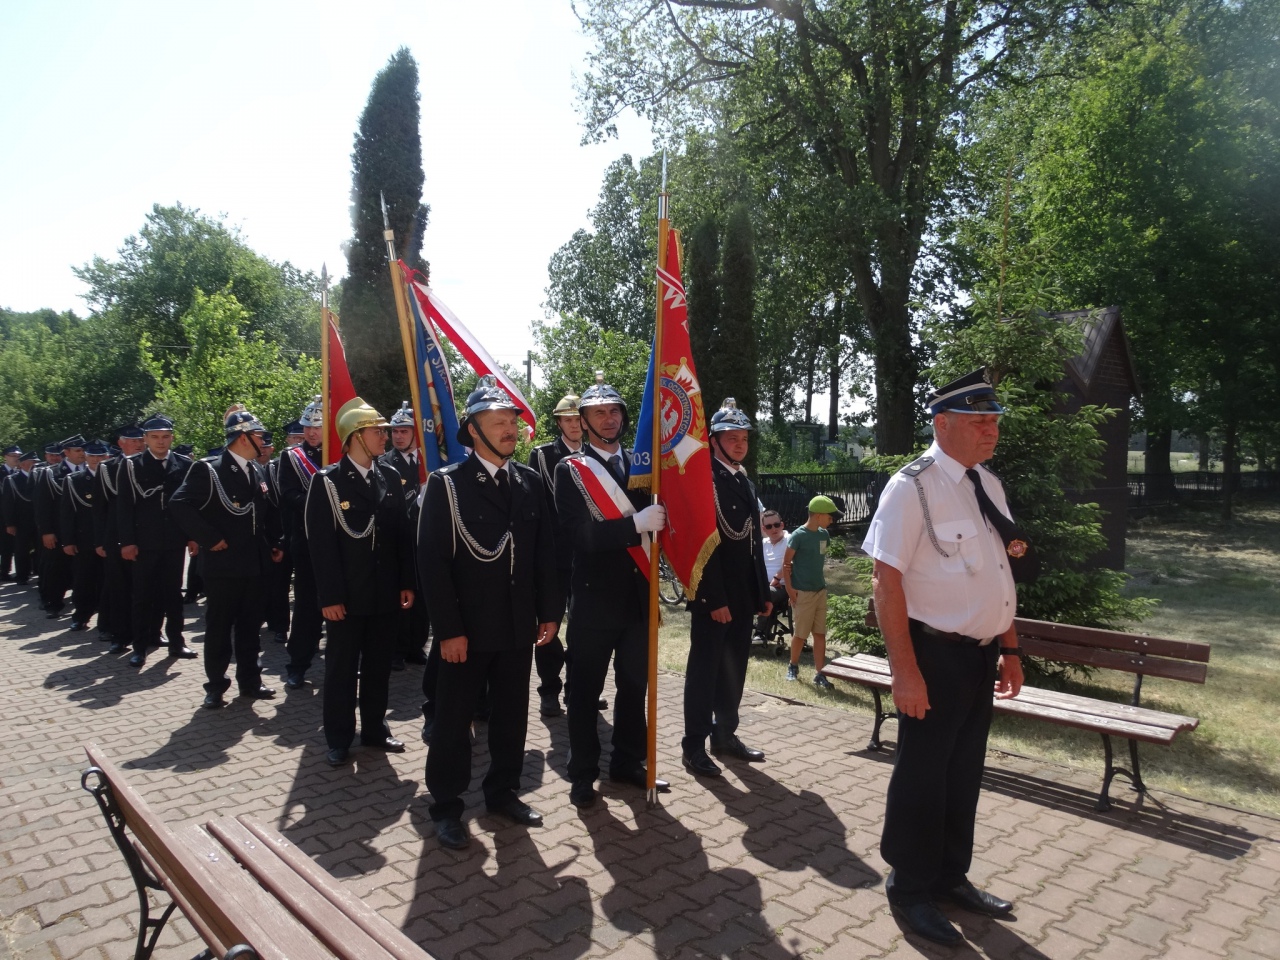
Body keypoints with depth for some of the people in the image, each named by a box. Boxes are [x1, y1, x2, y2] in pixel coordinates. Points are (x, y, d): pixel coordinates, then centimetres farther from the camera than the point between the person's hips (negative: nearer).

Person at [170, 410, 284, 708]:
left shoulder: (259, 471, 9)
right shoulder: (208, 470, -11)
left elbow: (269, 511, 18)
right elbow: (179, 505, -18)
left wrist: (274, 544, 10)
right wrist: (210, 539, -17)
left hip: (256, 565, 6)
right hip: (223, 565, -6)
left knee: (249, 627, 14)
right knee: (218, 629, 7)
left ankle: (249, 681, 25)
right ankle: (215, 685, 19)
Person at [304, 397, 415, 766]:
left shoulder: (389, 481, 8)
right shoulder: (327, 481, -7)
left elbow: (403, 535, 8)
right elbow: (321, 543, -11)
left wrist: (407, 583, 3)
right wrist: (330, 596, -15)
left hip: (385, 593, 5)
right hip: (347, 595, -4)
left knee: (378, 665, 14)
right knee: (341, 667, 7)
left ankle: (374, 728, 28)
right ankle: (338, 739, 19)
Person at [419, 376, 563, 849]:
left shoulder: (530, 482, 5)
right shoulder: (446, 483, -8)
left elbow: (545, 552, 7)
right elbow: (433, 560, -12)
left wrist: (550, 611, 3)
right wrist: (448, 629, -15)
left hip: (519, 625, 4)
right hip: (468, 627, -4)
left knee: (512, 714, 15)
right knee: (454, 718, 8)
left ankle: (503, 792, 33)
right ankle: (446, 807, 24)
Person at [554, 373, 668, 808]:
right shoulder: (570, 470, -7)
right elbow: (579, 535, -19)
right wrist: (636, 524, -26)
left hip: (639, 596, 5)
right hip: (595, 597, -4)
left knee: (634, 684, 15)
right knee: (586, 687, 7)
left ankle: (628, 761, 31)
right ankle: (583, 772, 22)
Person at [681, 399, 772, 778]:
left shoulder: (746, 483, 15)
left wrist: (763, 593, 14)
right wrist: (715, 599, -20)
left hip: (742, 594, 8)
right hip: (713, 595, -8)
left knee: (734, 668, 14)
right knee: (705, 668, -1)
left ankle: (725, 734, 26)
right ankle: (693, 745, 8)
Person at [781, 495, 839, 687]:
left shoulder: (824, 534, 7)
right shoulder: (798, 535, -13)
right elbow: (786, 563, -11)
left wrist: (821, 578, 12)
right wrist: (789, 588, -15)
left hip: (820, 591, 6)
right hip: (802, 592, -6)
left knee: (820, 634, 5)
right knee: (800, 633, 4)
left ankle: (819, 674, 10)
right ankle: (793, 666, 25)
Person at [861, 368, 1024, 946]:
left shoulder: (988, 485, 8)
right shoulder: (912, 487, -17)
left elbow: (999, 577, 16)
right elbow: (887, 581, -20)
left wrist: (1010, 648, 15)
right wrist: (906, 671, -21)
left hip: (981, 656, 8)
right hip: (937, 655, -7)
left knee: (964, 772, 20)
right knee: (923, 775, 7)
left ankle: (950, 876, 39)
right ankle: (910, 888, 27)